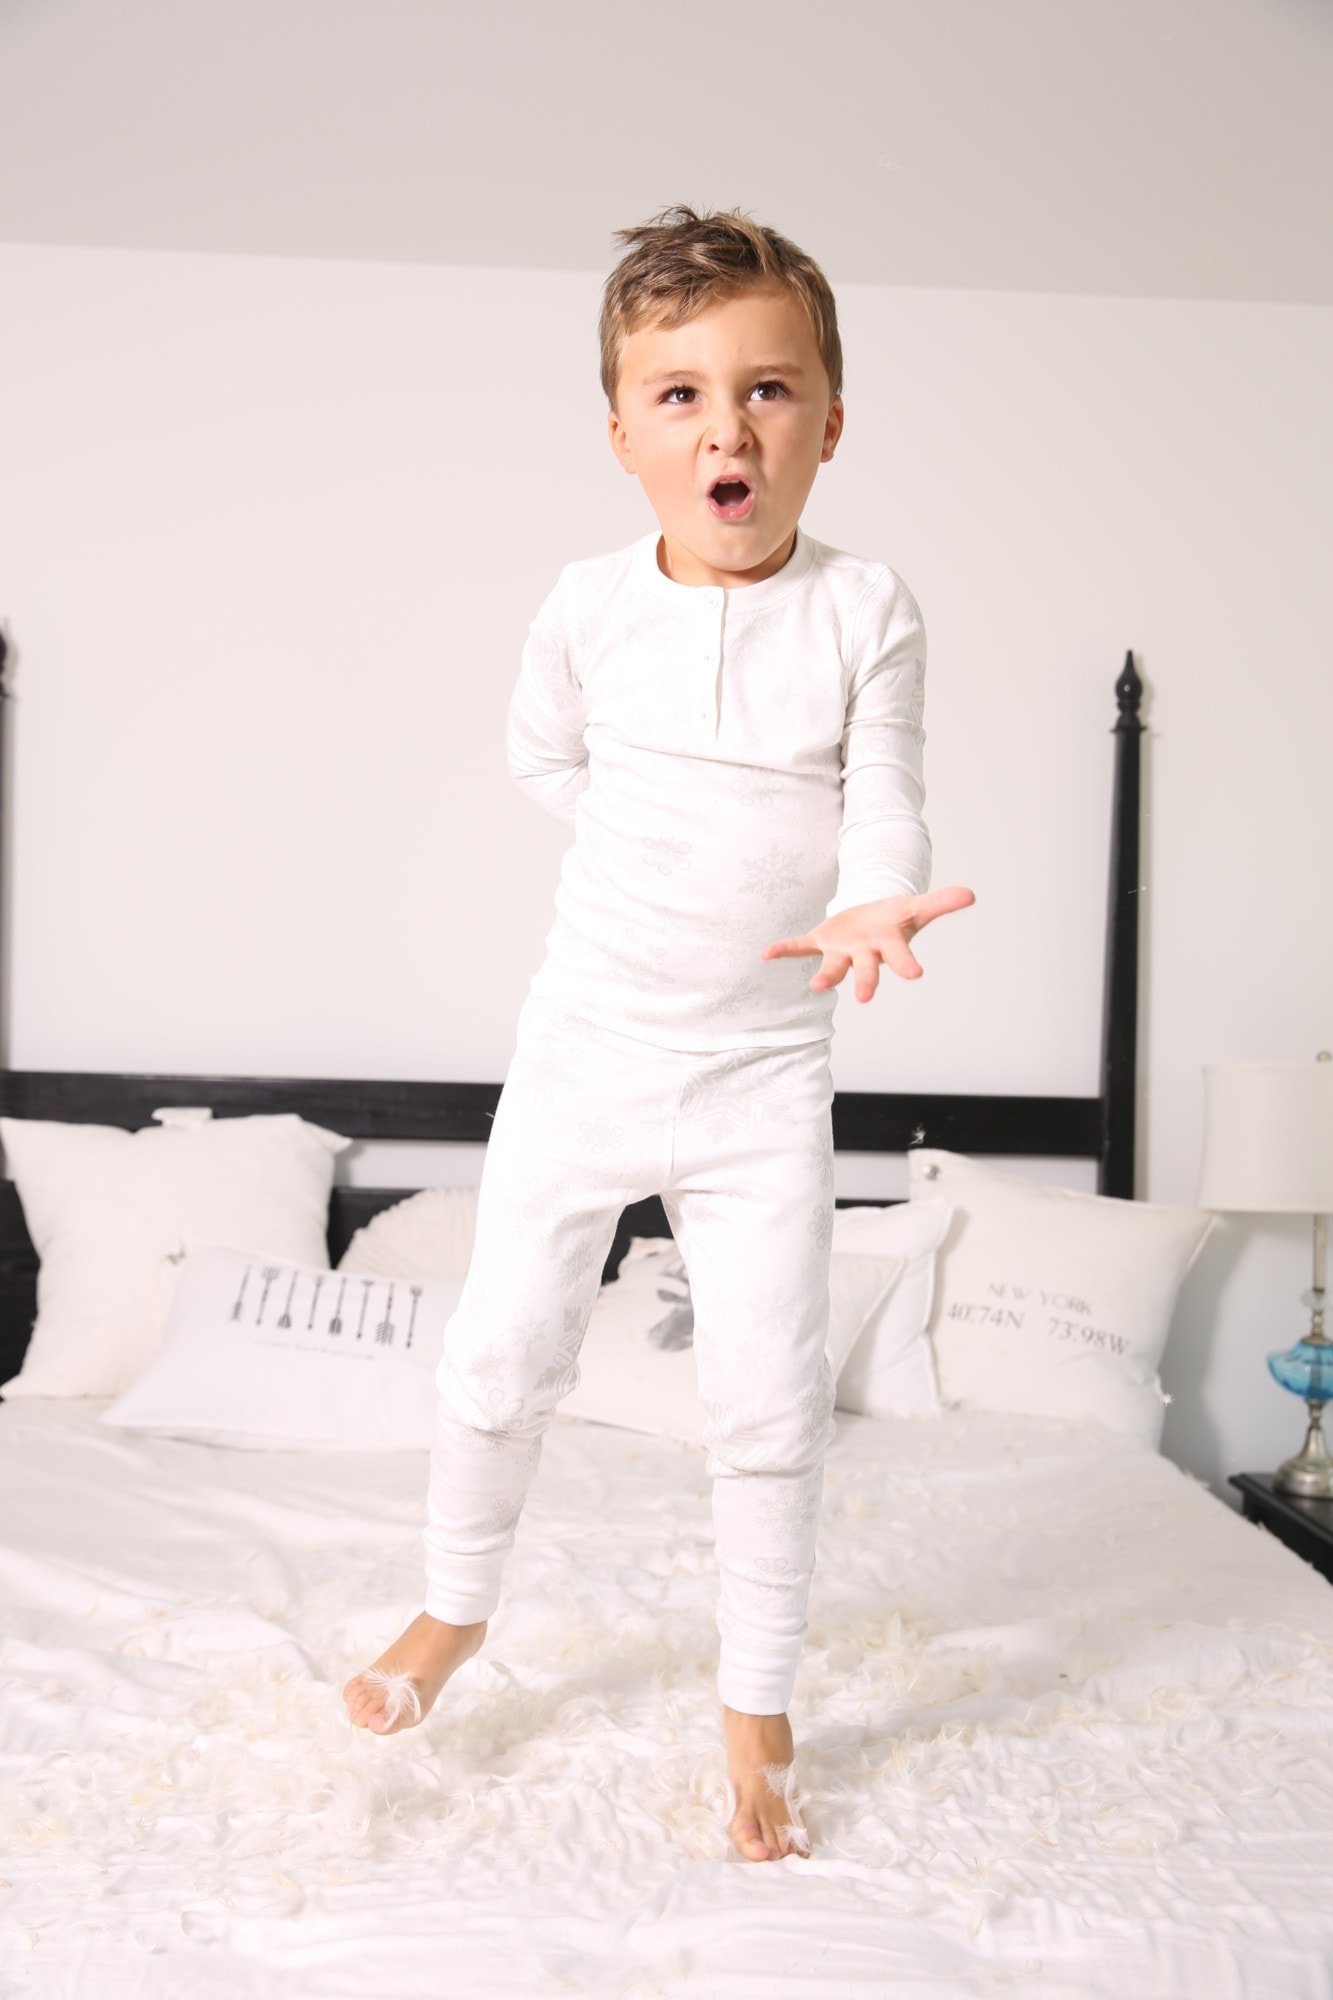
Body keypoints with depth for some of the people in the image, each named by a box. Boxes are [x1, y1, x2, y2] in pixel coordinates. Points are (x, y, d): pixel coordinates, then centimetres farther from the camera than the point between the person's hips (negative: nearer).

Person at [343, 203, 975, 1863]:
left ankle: (756, 1705, 26)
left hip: (762, 1072, -1)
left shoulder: (865, 610, -7)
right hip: (587, 1041, 2)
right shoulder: (589, 605, -3)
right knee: (500, 1355, 9)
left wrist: (871, 903, -33)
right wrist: (685, 849, 4)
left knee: (768, 1398, 3)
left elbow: (884, 804, -11)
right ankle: (454, 1607, 38)